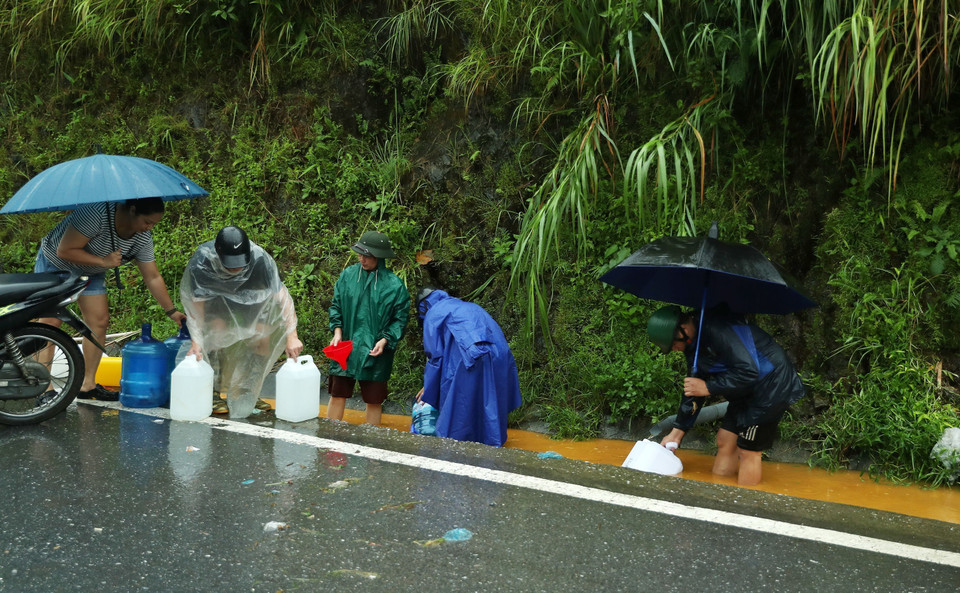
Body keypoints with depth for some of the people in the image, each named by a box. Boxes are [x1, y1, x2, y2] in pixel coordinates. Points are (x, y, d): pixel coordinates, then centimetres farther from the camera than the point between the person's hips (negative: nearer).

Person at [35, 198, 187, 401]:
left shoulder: (144, 238, -14)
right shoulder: (96, 213, -37)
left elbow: (153, 278, -6)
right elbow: (64, 251, -33)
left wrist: (171, 311, -8)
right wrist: (103, 261, -30)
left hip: (91, 272, 6)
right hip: (55, 262, -6)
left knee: (99, 322, -1)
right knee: (50, 322, -13)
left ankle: (88, 384, 7)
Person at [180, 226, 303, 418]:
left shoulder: (260, 258, -38)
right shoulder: (201, 261, -37)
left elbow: (282, 295, -38)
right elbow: (197, 303, -29)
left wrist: (292, 337, -45)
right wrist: (196, 341, -35)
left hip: (251, 300, 1)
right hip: (215, 299, -1)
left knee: (262, 341, -12)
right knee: (218, 335, -23)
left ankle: (251, 395, 8)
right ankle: (225, 395, -11)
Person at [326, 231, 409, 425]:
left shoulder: (394, 285, -8)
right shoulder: (347, 275, 0)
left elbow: (400, 319, -2)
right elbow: (336, 306, 10)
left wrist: (385, 340, -14)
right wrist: (337, 331, -3)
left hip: (374, 353, -2)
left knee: (374, 401, 9)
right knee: (337, 395, 7)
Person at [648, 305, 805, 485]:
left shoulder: (717, 329, -29)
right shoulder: (693, 342, 3)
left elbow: (748, 371, -31)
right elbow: (694, 387, 13)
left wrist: (708, 387, -24)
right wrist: (677, 431, 14)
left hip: (771, 386, -9)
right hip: (746, 392, 10)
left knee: (748, 451, -4)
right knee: (725, 441, 11)